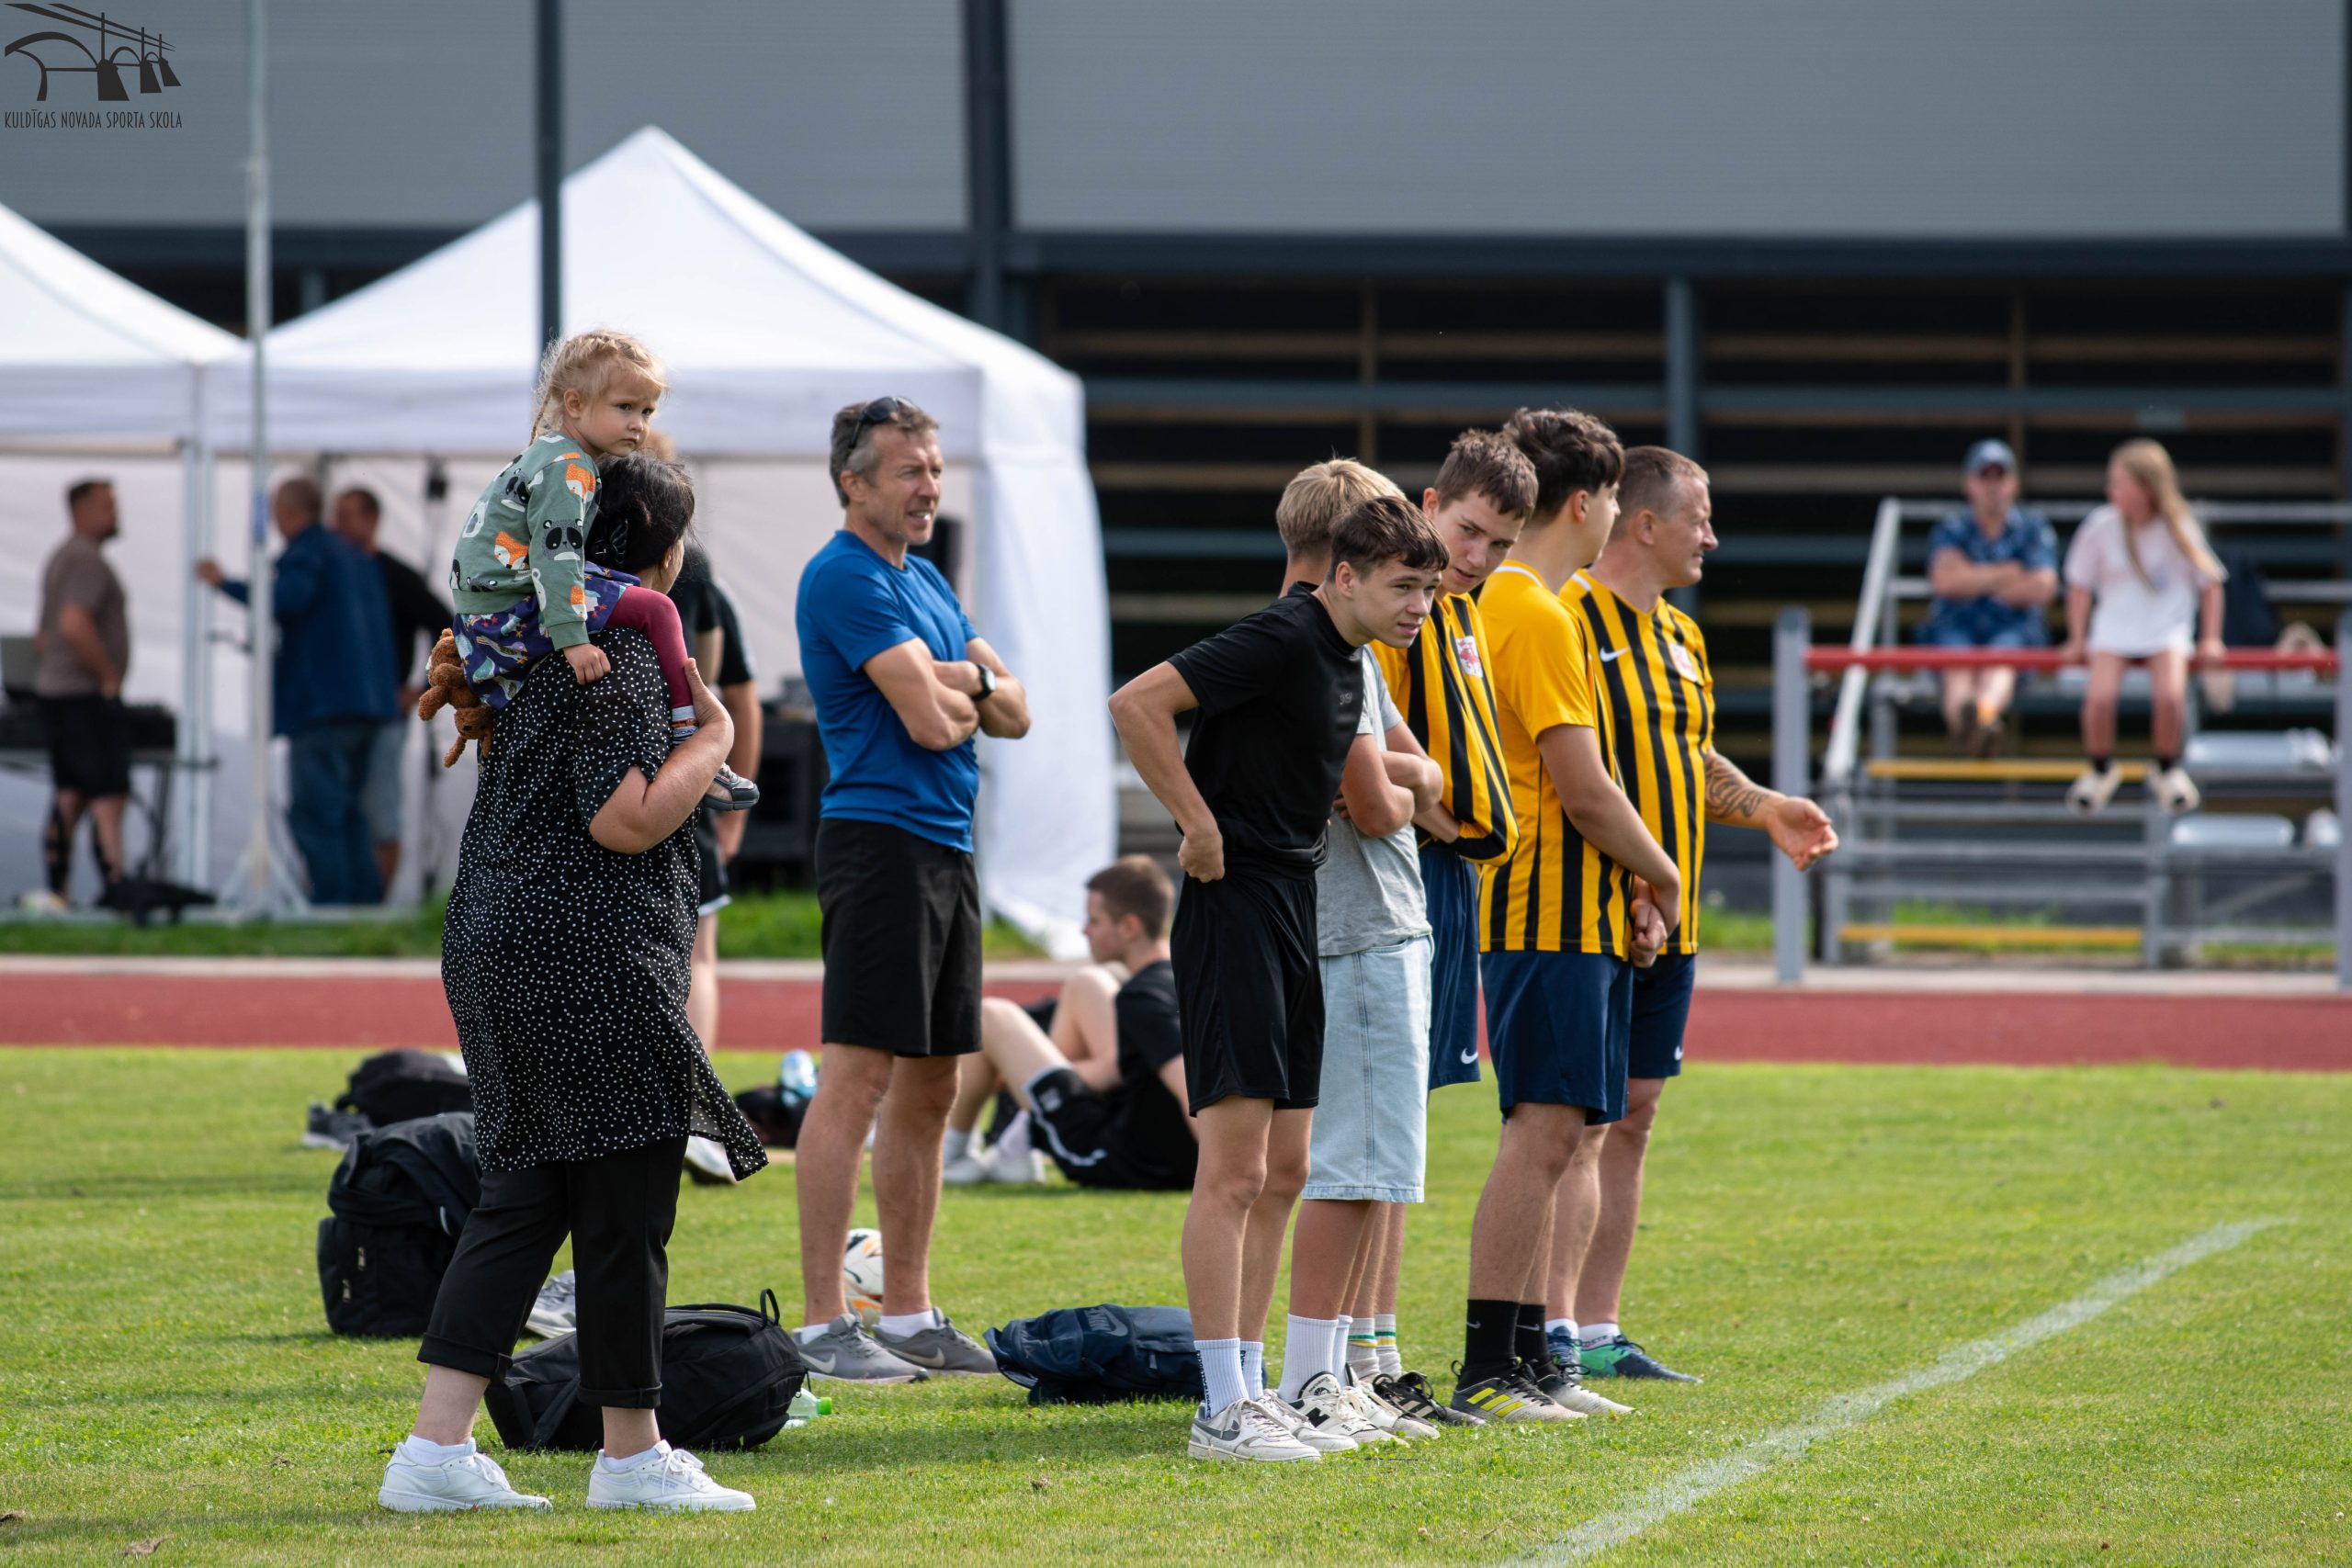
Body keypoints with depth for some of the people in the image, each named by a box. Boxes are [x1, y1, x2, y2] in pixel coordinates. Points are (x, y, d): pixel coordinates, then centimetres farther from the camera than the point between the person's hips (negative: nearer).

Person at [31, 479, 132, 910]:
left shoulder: (61, 557, 18)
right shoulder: (88, 560, -15)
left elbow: (44, 633, 27)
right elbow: (75, 625, -28)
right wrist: (108, 677, -18)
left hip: (56, 693, 10)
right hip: (88, 697, -10)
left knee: (68, 797, 9)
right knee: (109, 797, -10)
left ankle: (56, 893, 7)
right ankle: (116, 890, -15)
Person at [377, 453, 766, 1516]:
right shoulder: (616, 654, -14)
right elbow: (627, 819, -21)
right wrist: (713, 737, -9)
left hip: (499, 949, 10)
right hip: (587, 960, -10)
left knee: (525, 1196, 10)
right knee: (625, 1201, 0)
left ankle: (436, 1447, 2)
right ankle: (632, 1455, 9)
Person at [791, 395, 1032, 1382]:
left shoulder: (923, 580, 19)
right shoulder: (846, 578, -11)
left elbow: (1012, 711, 15)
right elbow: (931, 722, -19)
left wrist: (960, 683, -6)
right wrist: (953, 694, 3)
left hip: (946, 850, 10)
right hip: (882, 843, -10)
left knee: (928, 1092, 12)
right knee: (859, 1080, -11)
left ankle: (909, 1314, 18)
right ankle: (822, 1327, -12)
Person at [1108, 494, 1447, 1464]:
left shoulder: (1345, 659, 13)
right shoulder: (1284, 640, -15)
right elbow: (1136, 704, -22)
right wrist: (1201, 826, -19)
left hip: (1295, 910, 10)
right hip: (1236, 907, -10)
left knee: (1283, 1171, 11)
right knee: (1236, 1168, -10)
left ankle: (1244, 1386, 17)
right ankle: (1222, 1411, -10)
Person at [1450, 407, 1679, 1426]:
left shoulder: (1509, 605, 17)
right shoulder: (1539, 617, -15)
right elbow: (1585, 789, -18)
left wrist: (1632, 884, 11)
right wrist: (1659, 873, -2)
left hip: (1569, 912, 10)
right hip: (1555, 912, -10)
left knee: (1554, 1133, 13)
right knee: (1542, 1132, -11)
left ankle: (1529, 1359, 16)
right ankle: (1487, 1371, -12)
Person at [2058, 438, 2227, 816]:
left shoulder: (2179, 530, -7)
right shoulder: (2101, 527, -6)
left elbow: (2209, 584, 5)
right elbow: (2080, 586, 6)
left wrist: (2211, 639, 2)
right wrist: (2077, 641, 6)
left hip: (2167, 630, -1)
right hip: (2114, 628, 1)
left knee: (2169, 694, -28)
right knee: (2099, 696, -25)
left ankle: (2167, 771, 1)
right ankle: (2100, 770, 3)